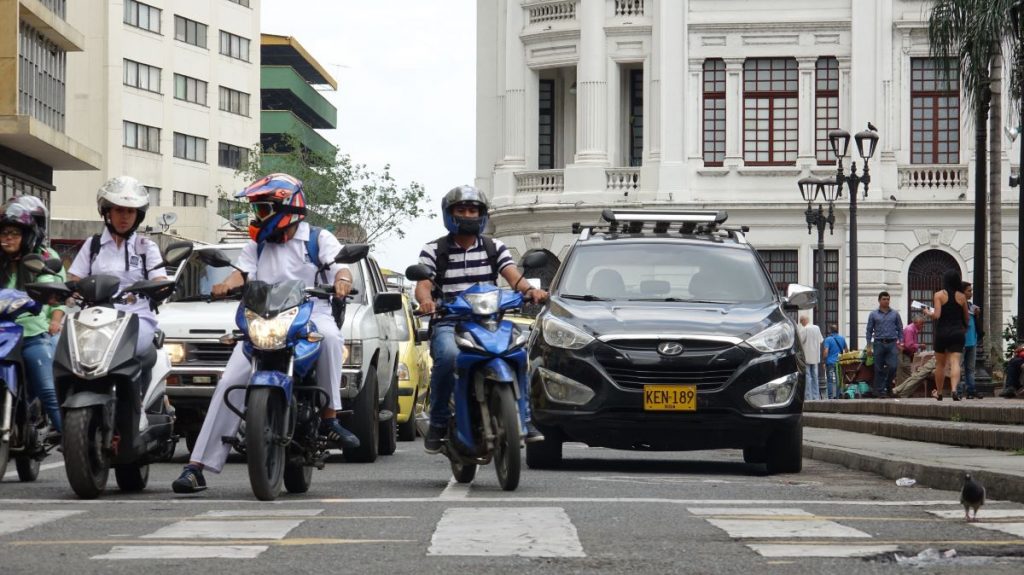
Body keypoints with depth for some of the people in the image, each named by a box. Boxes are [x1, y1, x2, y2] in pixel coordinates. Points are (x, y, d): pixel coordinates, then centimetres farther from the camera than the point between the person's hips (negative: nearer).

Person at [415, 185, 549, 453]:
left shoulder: (494, 248, 16)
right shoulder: (433, 250, 10)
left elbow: (513, 276, 0)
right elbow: (423, 284, -4)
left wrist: (529, 290, -23)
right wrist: (425, 300, -29)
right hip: (448, 323, -2)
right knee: (448, 355, -36)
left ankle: (523, 420, -22)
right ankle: (438, 422, -21)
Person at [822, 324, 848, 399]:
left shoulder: (828, 339, -8)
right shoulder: (842, 339, 8)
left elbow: (826, 352, -14)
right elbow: (846, 350, 18)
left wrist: (824, 361, -5)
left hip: (830, 363, -5)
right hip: (839, 363, 5)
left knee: (830, 381, -5)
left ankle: (831, 397, -11)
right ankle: (837, 397, 13)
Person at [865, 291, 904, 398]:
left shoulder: (895, 314, 10)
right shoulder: (873, 315, 8)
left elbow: (900, 329, 12)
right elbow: (869, 331, 8)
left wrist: (901, 343, 1)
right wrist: (869, 346, 1)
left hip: (891, 344, 0)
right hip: (879, 344, 0)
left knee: (892, 366, -10)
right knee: (879, 369, 0)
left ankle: (886, 385, 12)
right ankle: (879, 390, 5)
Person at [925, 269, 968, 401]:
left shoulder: (939, 295, -5)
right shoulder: (962, 296, 4)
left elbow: (937, 315, -14)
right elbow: (966, 318, 12)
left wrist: (928, 312, 7)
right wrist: (964, 329, 31)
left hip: (943, 332, -1)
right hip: (958, 333, 1)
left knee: (940, 364, 13)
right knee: (955, 362, -6)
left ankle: (939, 392, 25)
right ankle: (954, 389, -27)